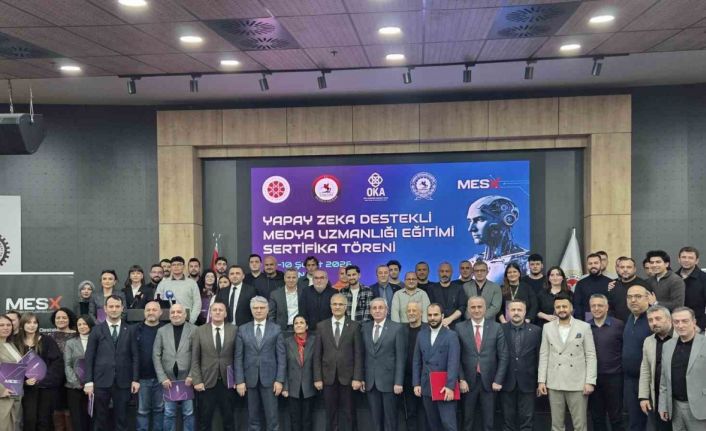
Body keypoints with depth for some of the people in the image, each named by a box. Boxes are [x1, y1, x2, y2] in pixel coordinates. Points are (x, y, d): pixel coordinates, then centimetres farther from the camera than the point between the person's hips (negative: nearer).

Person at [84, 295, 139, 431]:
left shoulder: (129, 330, 5)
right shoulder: (97, 330, 4)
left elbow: (135, 356, 4)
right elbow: (89, 357, 2)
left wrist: (135, 379, -2)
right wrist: (88, 381, -4)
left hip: (123, 382, 0)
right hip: (101, 381, 0)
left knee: (121, 419, 6)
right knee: (100, 419, 8)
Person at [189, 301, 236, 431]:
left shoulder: (234, 330, 1)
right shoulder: (199, 331, 0)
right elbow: (195, 359, 0)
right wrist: (197, 381, -7)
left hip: (227, 382, 0)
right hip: (206, 382, 0)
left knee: (229, 420, 8)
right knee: (204, 421, 8)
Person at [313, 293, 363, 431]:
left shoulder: (354, 326, 0)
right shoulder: (321, 326, 4)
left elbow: (358, 354, -2)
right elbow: (317, 354, 3)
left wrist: (357, 378, -8)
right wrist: (317, 378, -2)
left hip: (347, 377, -1)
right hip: (328, 377, 1)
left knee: (347, 414, 6)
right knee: (330, 414, 9)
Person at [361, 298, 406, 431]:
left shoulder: (397, 328, -4)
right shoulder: (365, 327, 8)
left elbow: (400, 357, -7)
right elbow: (363, 354, 9)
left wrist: (398, 382, -11)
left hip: (388, 380, -3)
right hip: (370, 381, 4)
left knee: (390, 418, 5)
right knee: (375, 418, 10)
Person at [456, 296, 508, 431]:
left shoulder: (496, 328, 0)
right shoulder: (460, 328, -1)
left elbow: (503, 357, 0)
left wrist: (498, 380, -5)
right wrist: (461, 379, -7)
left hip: (489, 381, 0)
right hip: (468, 381, 0)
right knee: (467, 420, 10)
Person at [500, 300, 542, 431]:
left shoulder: (536, 331, 1)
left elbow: (539, 357, 3)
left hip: (527, 383, 0)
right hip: (507, 382, 0)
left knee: (527, 420, 4)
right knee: (508, 420, 8)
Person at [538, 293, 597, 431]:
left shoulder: (584, 327, 1)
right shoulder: (547, 328, 6)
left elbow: (591, 356, -1)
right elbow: (544, 355, 7)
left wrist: (590, 381, -8)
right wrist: (541, 380, 1)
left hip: (578, 383, -2)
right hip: (554, 384, 2)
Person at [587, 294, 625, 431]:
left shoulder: (618, 325, -6)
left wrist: (623, 369, -4)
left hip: (613, 377, -3)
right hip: (593, 377, 3)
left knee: (616, 417, 6)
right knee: (597, 418, 12)